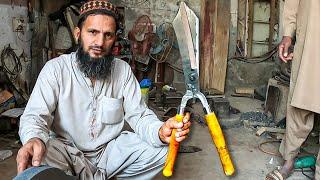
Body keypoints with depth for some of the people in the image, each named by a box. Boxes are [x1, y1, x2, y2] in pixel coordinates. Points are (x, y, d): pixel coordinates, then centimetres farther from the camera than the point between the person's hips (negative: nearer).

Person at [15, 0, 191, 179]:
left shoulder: (123, 70, -3)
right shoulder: (55, 69, -10)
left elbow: (138, 115, -7)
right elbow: (35, 116, -16)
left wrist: (159, 132, -31)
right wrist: (34, 139, -42)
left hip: (111, 148, 3)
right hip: (67, 150, -2)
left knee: (163, 148, -15)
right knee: (36, 160, -33)